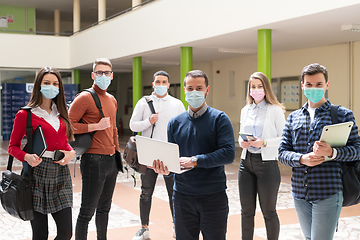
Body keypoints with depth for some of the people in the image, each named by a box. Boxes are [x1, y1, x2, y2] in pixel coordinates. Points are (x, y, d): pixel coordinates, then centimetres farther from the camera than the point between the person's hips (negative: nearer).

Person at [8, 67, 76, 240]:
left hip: (61, 173, 4)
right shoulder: (25, 114, -3)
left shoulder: (61, 113, 13)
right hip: (38, 174, -4)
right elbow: (13, 147, 1)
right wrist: (27, 157, -20)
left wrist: (71, 152, -2)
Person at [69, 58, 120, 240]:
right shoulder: (85, 98, -9)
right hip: (94, 161, -8)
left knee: (104, 208, 18)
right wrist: (96, 126, -18)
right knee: (87, 211, -1)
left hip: (111, 160, 8)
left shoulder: (112, 100, 15)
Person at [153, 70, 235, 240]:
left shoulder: (219, 119, -4)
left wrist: (195, 161, -21)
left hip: (214, 196, -3)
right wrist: (165, 167, -16)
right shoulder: (175, 123, 7)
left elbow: (228, 154, -15)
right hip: (182, 195, 3)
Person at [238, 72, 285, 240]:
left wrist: (264, 143, -20)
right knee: (246, 211, 10)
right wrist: (241, 142, -2)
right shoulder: (245, 110, 12)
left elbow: (284, 139, -7)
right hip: (246, 162, 5)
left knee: (269, 212, 5)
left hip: (267, 163, -5)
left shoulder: (275, 110, -5)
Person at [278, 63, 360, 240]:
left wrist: (332, 152, -22)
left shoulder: (343, 114, 2)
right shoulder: (293, 117, 12)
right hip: (300, 193, 5)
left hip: (328, 193, -4)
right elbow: (282, 152, 7)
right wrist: (302, 159, -13)